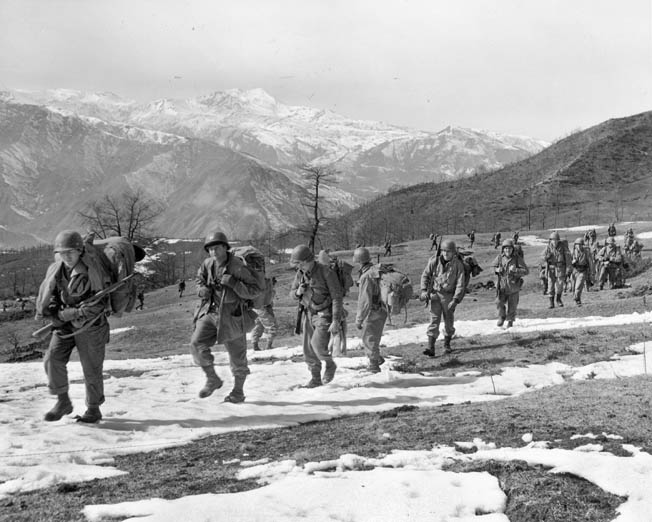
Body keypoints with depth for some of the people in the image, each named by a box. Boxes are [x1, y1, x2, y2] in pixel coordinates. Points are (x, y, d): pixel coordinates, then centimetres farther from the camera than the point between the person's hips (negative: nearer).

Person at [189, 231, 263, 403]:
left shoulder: (237, 267, -15)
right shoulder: (207, 264, 1)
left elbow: (256, 289, -16)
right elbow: (200, 280, 21)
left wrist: (233, 283, -26)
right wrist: (202, 289, -2)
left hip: (231, 316, -4)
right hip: (210, 312, 4)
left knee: (237, 355, 7)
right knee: (196, 344, -14)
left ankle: (238, 391, 29)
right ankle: (212, 379, 7)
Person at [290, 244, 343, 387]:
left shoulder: (327, 273, -18)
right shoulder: (300, 273, 0)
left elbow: (337, 297, -17)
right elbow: (293, 293, 13)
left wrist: (336, 321, -21)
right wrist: (298, 292, -13)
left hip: (325, 315, -6)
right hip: (309, 314, 6)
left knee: (318, 344, -18)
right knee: (308, 349, 3)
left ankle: (330, 365, 11)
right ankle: (315, 378, 18)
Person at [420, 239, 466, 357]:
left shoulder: (458, 265, -8)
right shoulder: (434, 261, -4)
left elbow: (460, 284, -10)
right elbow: (425, 275, 6)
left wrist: (455, 300, -17)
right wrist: (424, 290, -5)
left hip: (449, 296, 0)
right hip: (435, 294, 1)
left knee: (448, 321, 11)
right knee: (434, 320, -7)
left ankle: (447, 345, 30)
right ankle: (431, 348, -12)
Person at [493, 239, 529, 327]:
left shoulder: (517, 258, -12)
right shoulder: (499, 258, -5)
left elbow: (526, 271, -13)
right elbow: (494, 266, 15)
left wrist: (516, 270, -28)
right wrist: (497, 270, -8)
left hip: (513, 286, -1)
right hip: (502, 285, 1)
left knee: (512, 305, 9)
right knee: (499, 302, -12)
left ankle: (510, 321, 32)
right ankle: (501, 317, 16)